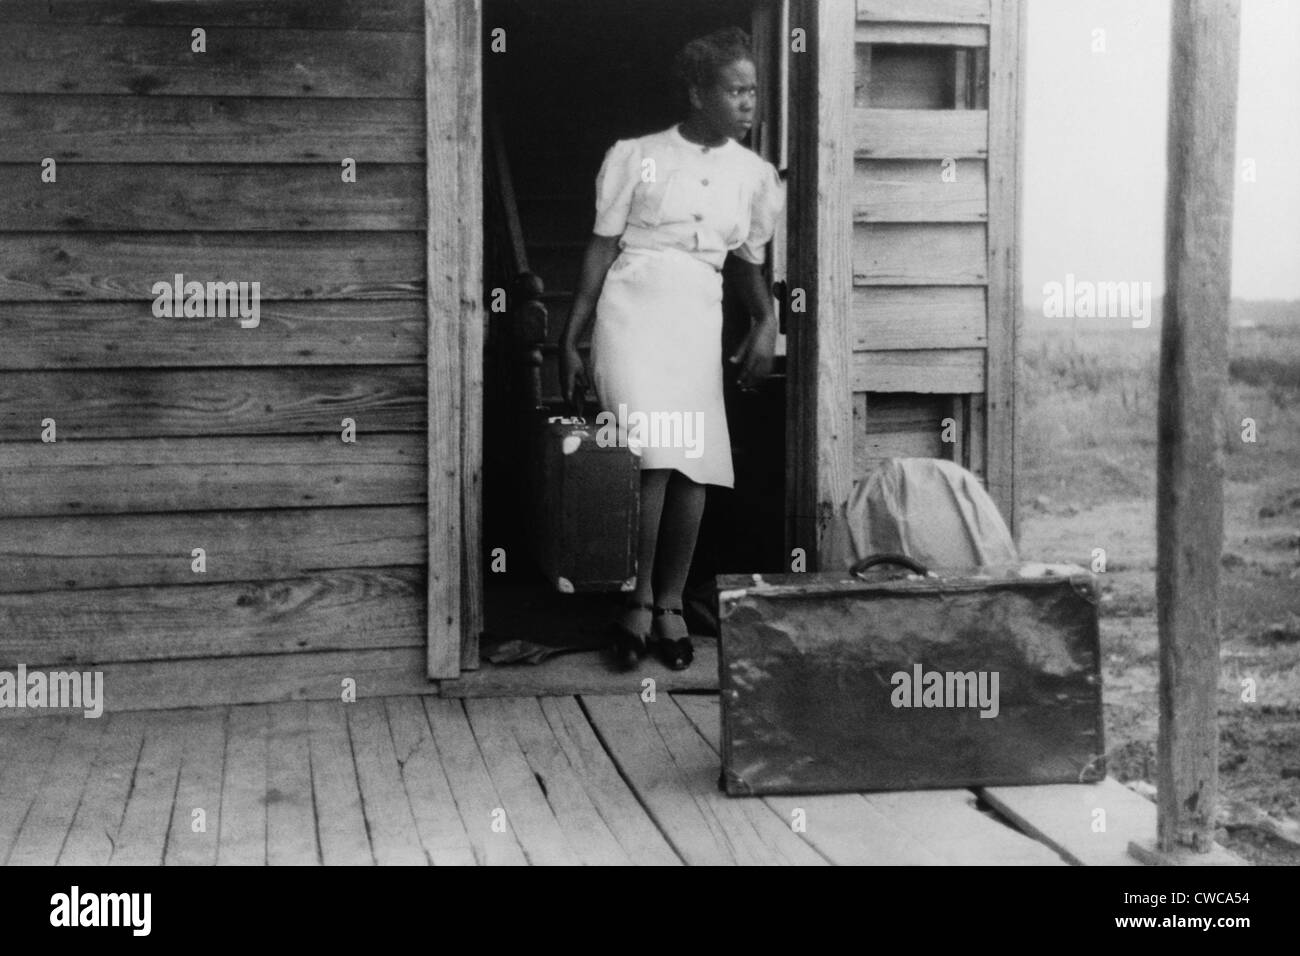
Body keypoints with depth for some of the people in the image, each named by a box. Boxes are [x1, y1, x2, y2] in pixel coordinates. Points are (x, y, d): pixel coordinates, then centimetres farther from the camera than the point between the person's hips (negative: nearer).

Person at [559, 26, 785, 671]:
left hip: (701, 317, 4)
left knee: (696, 463, -4)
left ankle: (670, 605, 10)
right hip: (634, 304, -4)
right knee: (652, 454, -19)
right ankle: (639, 601, -5)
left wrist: (766, 322, -1)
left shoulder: (755, 174, 12)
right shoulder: (636, 158, 2)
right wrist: (570, 341, 1)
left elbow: (751, 266, 19)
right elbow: (600, 251, 4)